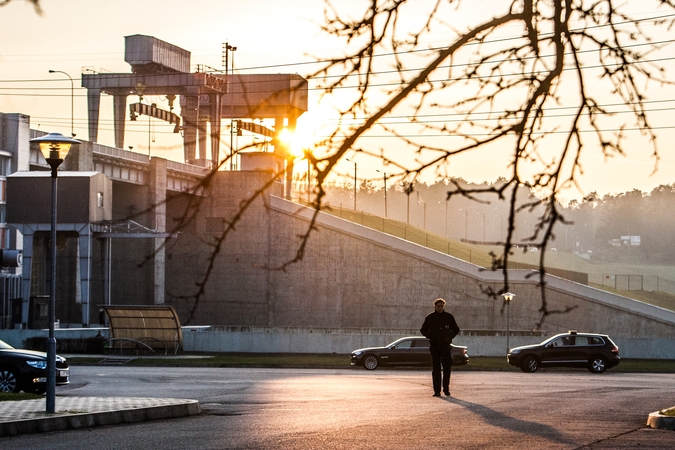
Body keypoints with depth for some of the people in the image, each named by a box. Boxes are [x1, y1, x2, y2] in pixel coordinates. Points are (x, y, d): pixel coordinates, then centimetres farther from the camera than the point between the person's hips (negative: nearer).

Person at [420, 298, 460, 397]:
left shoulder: (449, 317, 5)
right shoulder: (430, 318, 5)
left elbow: (456, 329, 15)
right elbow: (423, 330, 14)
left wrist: (450, 337, 0)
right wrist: (430, 336, -2)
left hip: (446, 346, 0)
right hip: (434, 346, 0)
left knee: (447, 367, -4)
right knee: (436, 368, -1)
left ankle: (446, 389, 7)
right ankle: (437, 390, 1)